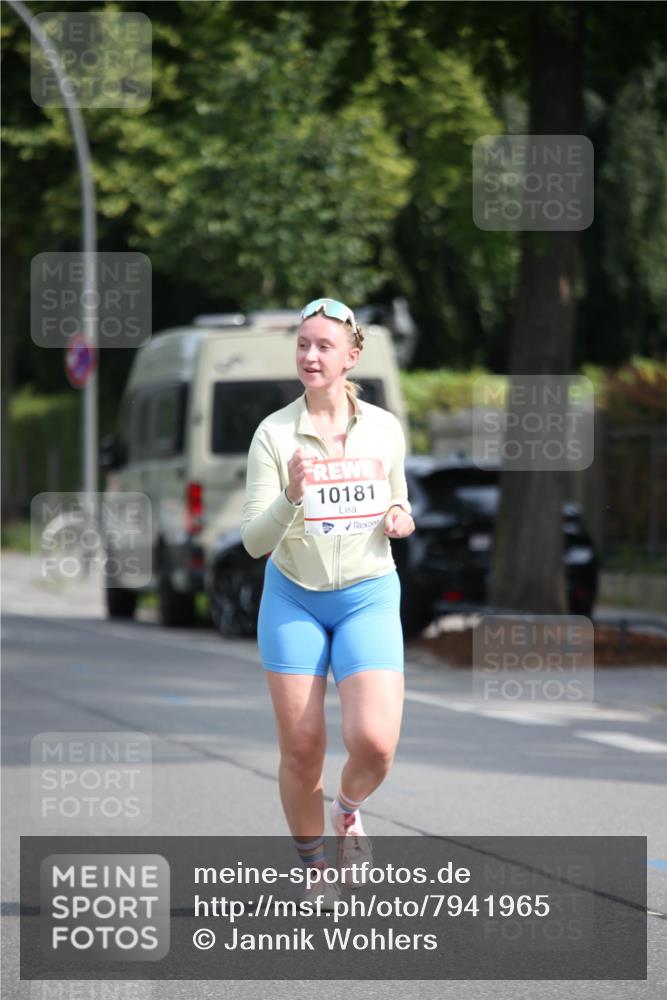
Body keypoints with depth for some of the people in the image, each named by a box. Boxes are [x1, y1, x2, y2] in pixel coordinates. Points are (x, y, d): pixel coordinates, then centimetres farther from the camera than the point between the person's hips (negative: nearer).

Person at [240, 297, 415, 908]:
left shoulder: (385, 429, -1)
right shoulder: (274, 434, -8)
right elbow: (255, 542, -11)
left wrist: (400, 518, -6)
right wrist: (291, 495, -29)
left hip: (369, 598, 0)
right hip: (293, 599, 0)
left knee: (374, 741, -17)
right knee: (301, 746, 0)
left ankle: (349, 810, 17)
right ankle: (314, 865, 25)